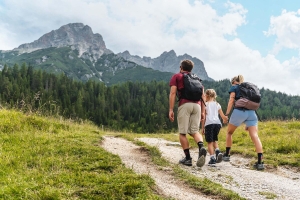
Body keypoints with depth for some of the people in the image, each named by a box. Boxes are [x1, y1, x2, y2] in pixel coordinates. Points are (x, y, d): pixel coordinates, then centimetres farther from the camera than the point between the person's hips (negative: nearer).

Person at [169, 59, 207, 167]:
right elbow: (203, 96, 18)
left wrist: (171, 110, -4)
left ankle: (188, 158, 2)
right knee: (194, 131, 10)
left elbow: (172, 93, 1)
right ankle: (201, 147, -18)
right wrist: (203, 112, 19)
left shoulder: (176, 76, 15)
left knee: (183, 133, 4)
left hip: (185, 105, -4)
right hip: (197, 105, 4)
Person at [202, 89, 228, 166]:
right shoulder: (217, 104, 19)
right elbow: (223, 116, 18)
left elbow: (204, 117, 4)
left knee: (209, 142, -1)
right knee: (214, 140, 19)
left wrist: (202, 128, 7)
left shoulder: (205, 104, 10)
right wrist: (225, 120, 40)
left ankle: (212, 158, -11)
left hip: (209, 123, -4)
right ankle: (218, 151, -7)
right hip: (217, 123, 4)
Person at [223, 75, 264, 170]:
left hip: (239, 111, -4)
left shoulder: (234, 88, 14)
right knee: (255, 136, -8)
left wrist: (226, 114, -4)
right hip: (251, 112, 4)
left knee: (229, 133, 19)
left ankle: (227, 155, 23)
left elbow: (231, 101, -1)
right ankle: (260, 162, -20)